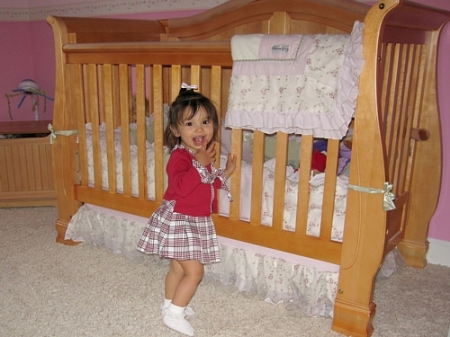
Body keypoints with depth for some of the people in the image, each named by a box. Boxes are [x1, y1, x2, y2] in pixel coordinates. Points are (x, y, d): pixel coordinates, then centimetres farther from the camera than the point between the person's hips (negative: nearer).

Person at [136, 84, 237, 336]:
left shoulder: (205, 154, 7)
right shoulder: (180, 156, -21)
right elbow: (181, 187, -35)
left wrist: (225, 173, 8)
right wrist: (201, 164, -34)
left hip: (197, 221, 9)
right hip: (179, 220, -9)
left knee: (178, 268, 21)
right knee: (194, 270, -6)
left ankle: (171, 304, 38)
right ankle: (174, 313, 8)